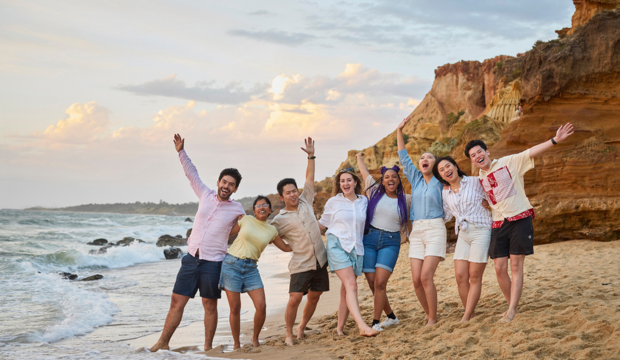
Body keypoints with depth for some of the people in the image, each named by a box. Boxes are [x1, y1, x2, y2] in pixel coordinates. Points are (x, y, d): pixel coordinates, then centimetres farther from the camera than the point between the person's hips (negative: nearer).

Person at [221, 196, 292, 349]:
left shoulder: (272, 231, 10)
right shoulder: (246, 220, 3)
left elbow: (286, 248, 21)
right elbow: (228, 232, 12)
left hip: (251, 268, 3)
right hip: (232, 263, -2)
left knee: (261, 306, -9)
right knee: (235, 308, -2)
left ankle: (255, 338, 16)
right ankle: (236, 344, 14)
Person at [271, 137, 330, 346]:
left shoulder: (305, 202, 6)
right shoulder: (280, 220, -4)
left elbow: (310, 178, 10)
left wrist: (311, 156, 5)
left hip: (320, 260, 4)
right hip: (301, 265, -4)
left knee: (314, 298, 10)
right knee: (294, 299, -12)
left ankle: (302, 328, 29)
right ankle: (289, 333, 7)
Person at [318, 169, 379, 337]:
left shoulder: (364, 201, 12)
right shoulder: (333, 202, 6)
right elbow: (322, 224, 14)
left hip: (356, 248, 4)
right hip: (337, 245, -4)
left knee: (346, 289, 4)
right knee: (351, 284, -19)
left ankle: (340, 327, 14)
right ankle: (362, 326, -31)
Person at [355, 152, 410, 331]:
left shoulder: (406, 200, 7)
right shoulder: (375, 192, 8)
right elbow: (364, 172, 24)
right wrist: (359, 157, 38)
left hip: (391, 242, -1)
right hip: (370, 239, 2)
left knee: (380, 283, -15)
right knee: (372, 284, 1)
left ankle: (375, 323, -7)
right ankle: (391, 317, 20)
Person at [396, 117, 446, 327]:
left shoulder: (441, 183, 5)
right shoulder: (416, 179, 14)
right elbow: (403, 157, 14)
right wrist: (399, 131, 11)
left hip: (435, 229, -4)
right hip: (416, 231, 4)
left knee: (426, 276, -16)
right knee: (416, 280, -3)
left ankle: (433, 319, -7)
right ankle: (429, 314, 13)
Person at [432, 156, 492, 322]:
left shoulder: (475, 182, -2)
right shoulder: (445, 193, 11)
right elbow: (446, 216, 20)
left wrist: (487, 201, -8)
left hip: (481, 231, -5)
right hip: (463, 234, 5)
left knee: (474, 277, -4)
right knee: (460, 276, -2)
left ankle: (466, 318, -3)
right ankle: (471, 313, 11)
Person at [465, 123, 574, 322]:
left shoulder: (509, 163, -2)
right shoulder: (479, 178, 13)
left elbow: (532, 152, -12)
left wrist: (555, 140, -24)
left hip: (520, 219, -5)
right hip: (499, 224, 5)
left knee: (516, 266, -5)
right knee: (500, 269, 1)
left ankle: (512, 310, -3)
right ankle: (512, 306, 18)